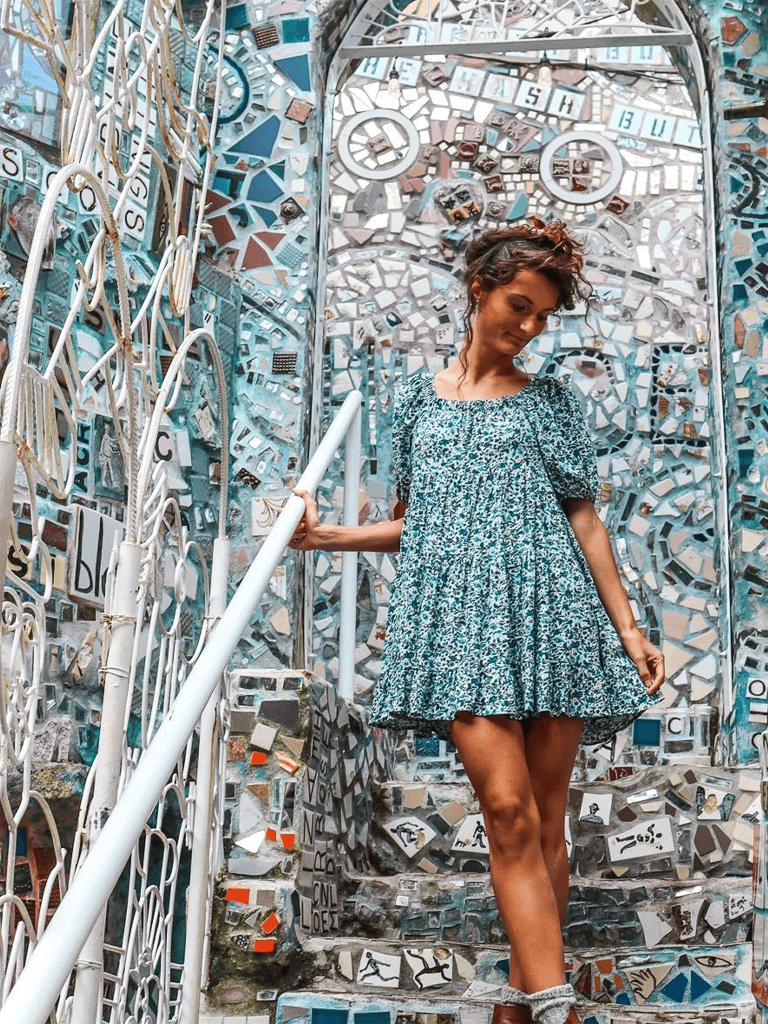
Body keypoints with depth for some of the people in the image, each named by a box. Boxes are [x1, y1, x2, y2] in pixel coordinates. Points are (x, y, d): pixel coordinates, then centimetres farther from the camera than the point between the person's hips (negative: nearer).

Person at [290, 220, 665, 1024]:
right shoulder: (418, 399, 15)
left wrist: (627, 627, 4)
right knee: (508, 810, -13)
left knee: (542, 820, 2)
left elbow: (584, 519, 9)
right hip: (461, 617, -1)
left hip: (549, 615, 1)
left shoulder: (550, 402, 13)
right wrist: (328, 536, 3)